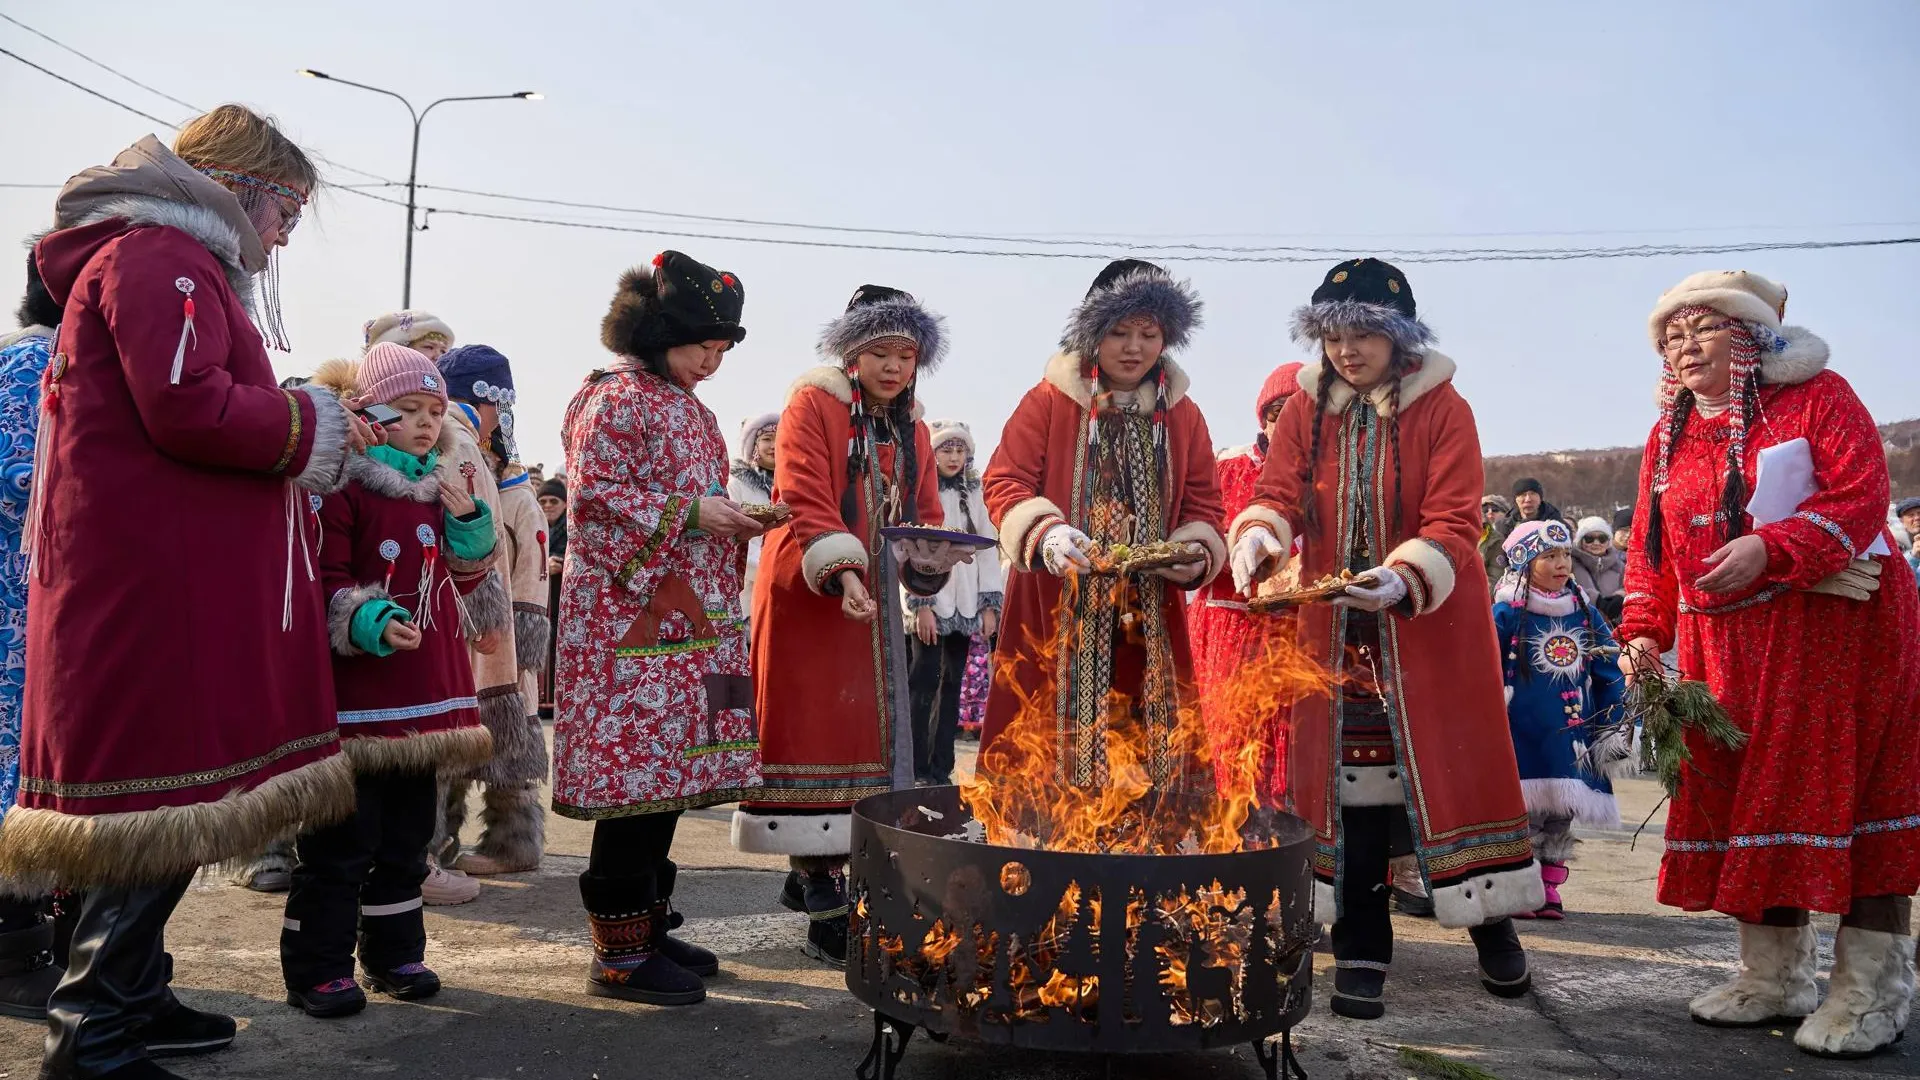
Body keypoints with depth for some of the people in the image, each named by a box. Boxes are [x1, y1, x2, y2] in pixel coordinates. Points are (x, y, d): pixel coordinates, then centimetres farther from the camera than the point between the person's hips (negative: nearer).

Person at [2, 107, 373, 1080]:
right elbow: (187, 409, -20)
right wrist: (312, 425, -7)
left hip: (172, 577, 11)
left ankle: (132, 998, 24)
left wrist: (312, 436, 13)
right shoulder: (157, 255, -9)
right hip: (151, 578, -11)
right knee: (165, 795, -7)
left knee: (169, 795, 14)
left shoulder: (175, 263, 25)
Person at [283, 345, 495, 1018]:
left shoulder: (437, 490, 15)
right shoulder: (343, 486, -9)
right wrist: (370, 622, -30)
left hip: (427, 692, 8)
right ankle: (315, 971, 10)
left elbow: (464, 576, 23)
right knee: (342, 839, -2)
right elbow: (324, 581, -14)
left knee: (408, 833, 15)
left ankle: (394, 954, 27)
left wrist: (468, 523, 5)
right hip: (358, 692, -7)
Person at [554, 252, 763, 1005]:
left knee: (673, 769, 11)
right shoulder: (614, 400, -7)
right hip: (631, 616, -9)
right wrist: (689, 513, -17)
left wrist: (734, 518, 8)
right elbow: (595, 499, -14)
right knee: (637, 771, -7)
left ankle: (648, 922, 23)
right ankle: (619, 952, 2)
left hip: (692, 618, 9)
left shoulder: (692, 409, 20)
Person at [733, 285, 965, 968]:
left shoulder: (910, 431, 17)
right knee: (814, 731, -7)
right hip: (807, 596, -7)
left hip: (872, 603, 7)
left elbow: (923, 515, 15)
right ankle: (826, 911, -5)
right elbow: (803, 498, -15)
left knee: (866, 731, 8)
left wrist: (935, 555, -8)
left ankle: (812, 873, 23)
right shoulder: (812, 405, -4)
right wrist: (840, 570, -28)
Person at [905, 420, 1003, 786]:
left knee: (952, 684, 5)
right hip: (929, 602, -5)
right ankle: (917, 770, -7)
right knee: (925, 681, -9)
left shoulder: (973, 495, 15)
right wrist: (921, 603, -16)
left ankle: (941, 769, 9)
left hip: (964, 604, 5)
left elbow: (987, 547, 12)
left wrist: (990, 605, 4)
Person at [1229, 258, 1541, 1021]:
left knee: (1453, 765, 3)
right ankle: (1360, 952, 14)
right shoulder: (1307, 411, 3)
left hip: (1432, 623, -2)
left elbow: (1454, 524, -14)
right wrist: (1258, 536, -27)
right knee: (1352, 780, 5)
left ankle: (1490, 919, 25)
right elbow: (1278, 495, -4)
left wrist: (1404, 579, -33)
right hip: (1336, 627, 3)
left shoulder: (1443, 410, -7)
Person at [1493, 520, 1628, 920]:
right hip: (1522, 733, -4)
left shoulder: (1585, 613, 8)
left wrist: (1616, 724, 10)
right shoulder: (1507, 612, -6)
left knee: (1561, 815, 10)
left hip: (1573, 734, 5)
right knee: (1521, 811, -2)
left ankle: (1549, 887, 20)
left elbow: (1609, 672, 13)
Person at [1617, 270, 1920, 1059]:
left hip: (1837, 631, -5)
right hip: (1723, 649, 6)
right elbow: (1651, 547, 10)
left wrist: (1772, 548, -28)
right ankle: (1773, 979, 20)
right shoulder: (1668, 436, 12)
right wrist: (1644, 631, -1)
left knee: (1846, 795, -3)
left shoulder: (1818, 396, -4)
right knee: (1743, 801, 7)